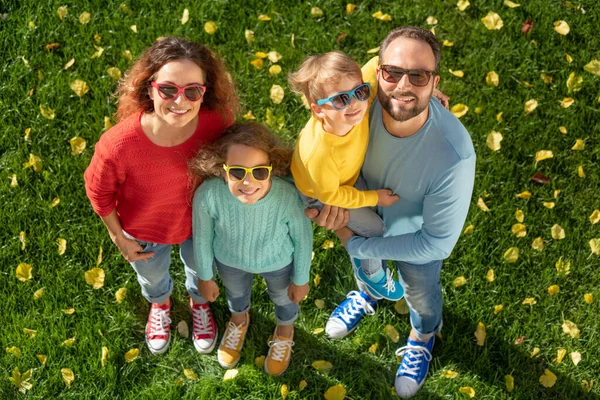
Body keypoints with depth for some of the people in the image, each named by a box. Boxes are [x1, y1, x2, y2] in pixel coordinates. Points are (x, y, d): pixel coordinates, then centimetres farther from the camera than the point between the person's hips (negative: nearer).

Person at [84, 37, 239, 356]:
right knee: (152, 276, 33)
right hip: (145, 232, -1)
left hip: (201, 221, 1)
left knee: (200, 267, 34)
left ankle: (199, 303, 71)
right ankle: (160, 304, 71)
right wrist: (118, 237, -8)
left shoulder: (218, 120, -36)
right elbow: (99, 191, -20)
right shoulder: (119, 144, -43)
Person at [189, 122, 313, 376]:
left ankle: (285, 330, 68)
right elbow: (202, 237, -17)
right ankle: (239, 320, 71)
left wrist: (301, 279, -4)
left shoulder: (288, 198, -42)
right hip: (229, 260, 1)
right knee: (236, 292, 35)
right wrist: (205, 277, 0)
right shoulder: (207, 196, -40)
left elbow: (303, 239, -20)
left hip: (278, 262, -1)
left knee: (283, 297, 32)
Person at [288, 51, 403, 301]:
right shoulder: (319, 152, -49)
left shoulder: (358, 102, -39)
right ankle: (371, 273, 40)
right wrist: (374, 198, -17)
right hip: (320, 194, -5)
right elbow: (330, 194, -28)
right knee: (374, 229, 9)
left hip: (350, 173, 5)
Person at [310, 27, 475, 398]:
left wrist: (355, 244, -23)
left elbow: (436, 242, -30)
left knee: (420, 293, 29)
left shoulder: (454, 155, -44)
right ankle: (369, 293, 71)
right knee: (366, 265, 34)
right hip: (365, 212, 3)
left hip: (418, 234, -2)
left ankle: (423, 336, 65)